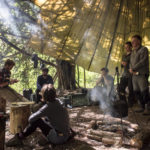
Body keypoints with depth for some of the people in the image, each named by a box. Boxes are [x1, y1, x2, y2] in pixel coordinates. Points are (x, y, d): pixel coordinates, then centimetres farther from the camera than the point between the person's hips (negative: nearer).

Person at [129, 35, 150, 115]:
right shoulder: (133, 52, 19)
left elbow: (142, 62, -14)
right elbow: (131, 63, 17)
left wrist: (133, 69, -11)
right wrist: (131, 69, -4)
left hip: (142, 75, -7)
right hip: (134, 75, 8)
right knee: (136, 92, 8)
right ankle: (142, 107, 19)